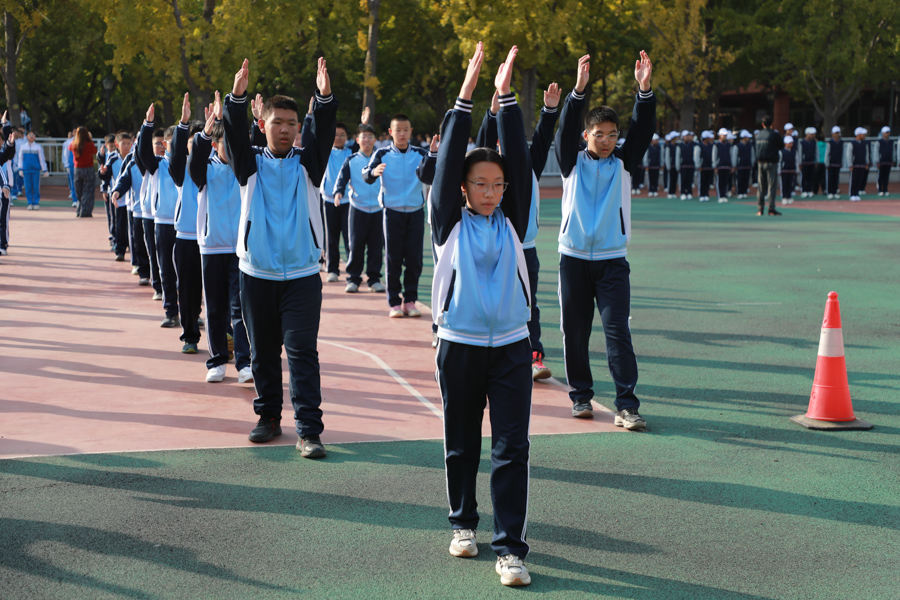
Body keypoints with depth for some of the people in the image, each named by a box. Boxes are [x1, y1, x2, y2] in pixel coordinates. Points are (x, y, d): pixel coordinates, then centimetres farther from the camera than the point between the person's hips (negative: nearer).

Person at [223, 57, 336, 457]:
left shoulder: (307, 165, 5)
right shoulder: (251, 165, 5)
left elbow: (323, 134, -11)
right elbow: (235, 135, -11)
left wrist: (325, 98, -28)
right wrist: (237, 97, -29)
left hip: (302, 274, -1)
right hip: (256, 274, 1)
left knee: (302, 351, -7)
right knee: (263, 351, 11)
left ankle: (309, 430, -7)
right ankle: (269, 417, 26)